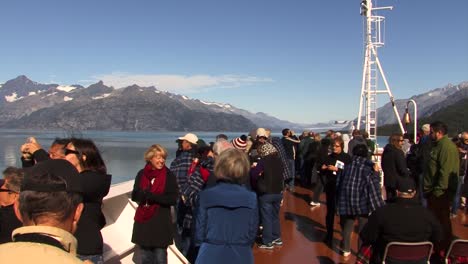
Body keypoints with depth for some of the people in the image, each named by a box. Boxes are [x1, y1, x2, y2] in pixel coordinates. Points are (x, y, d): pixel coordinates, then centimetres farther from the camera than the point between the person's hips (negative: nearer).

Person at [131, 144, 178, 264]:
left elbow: (172, 199, -11)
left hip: (161, 222, -3)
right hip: (143, 221, 3)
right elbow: (134, 196, 3)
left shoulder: (169, 175, -6)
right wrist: (143, 194, -18)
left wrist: (152, 196, -20)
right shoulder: (141, 174, 4)